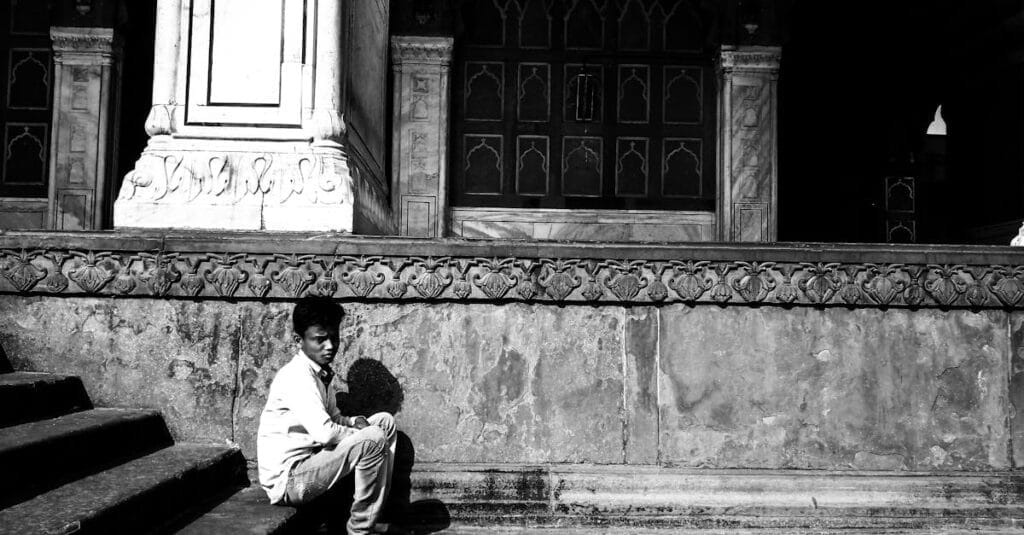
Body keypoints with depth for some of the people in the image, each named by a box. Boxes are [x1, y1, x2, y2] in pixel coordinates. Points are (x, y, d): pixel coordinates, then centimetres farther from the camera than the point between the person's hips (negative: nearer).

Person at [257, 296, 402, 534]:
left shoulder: (323, 373, 8)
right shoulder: (297, 375, -21)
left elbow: (332, 419, 19)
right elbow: (324, 432, -31)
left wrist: (355, 422, -3)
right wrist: (362, 433, -14)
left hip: (311, 458, 10)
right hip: (287, 479, -10)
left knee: (385, 421, 9)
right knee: (373, 439, -25)